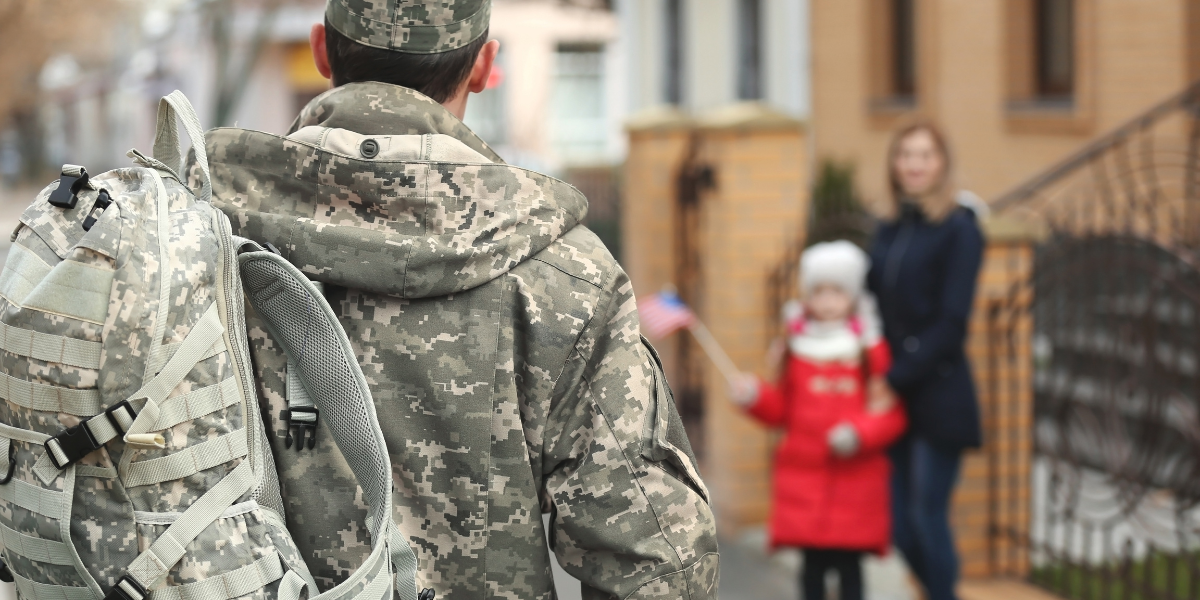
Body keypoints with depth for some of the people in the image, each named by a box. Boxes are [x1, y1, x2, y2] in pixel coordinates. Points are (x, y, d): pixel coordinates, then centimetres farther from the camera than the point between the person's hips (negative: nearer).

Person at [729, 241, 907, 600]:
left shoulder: (871, 349, -2)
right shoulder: (796, 347, 7)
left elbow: (891, 413, -4)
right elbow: (781, 409, 12)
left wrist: (859, 434, -19)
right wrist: (756, 397, -5)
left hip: (856, 477, -2)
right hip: (804, 474, 2)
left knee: (849, 563, 1)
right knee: (813, 563, 5)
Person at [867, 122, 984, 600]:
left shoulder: (959, 229, -6)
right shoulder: (889, 228, 13)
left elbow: (951, 320, -12)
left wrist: (900, 376, -16)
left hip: (937, 394, -6)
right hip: (895, 397, 6)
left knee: (929, 515, -5)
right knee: (900, 522, 8)